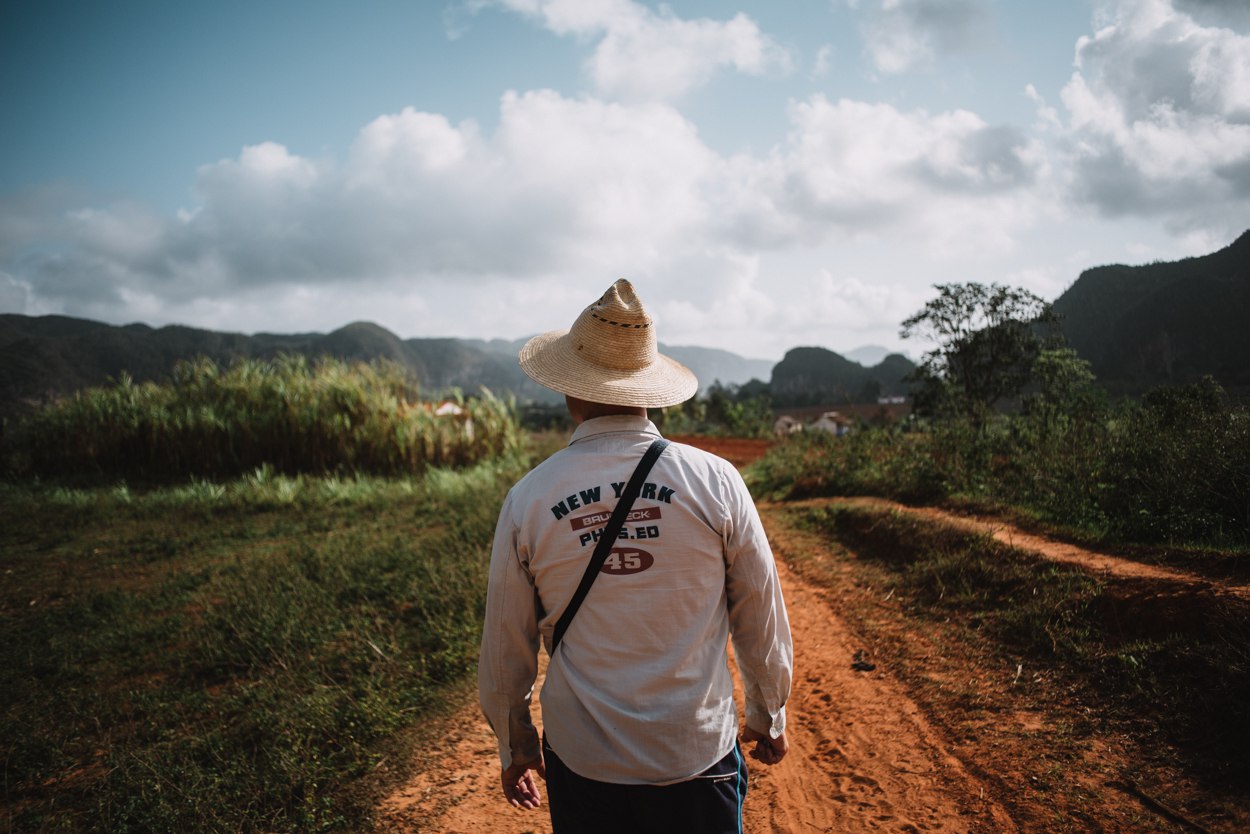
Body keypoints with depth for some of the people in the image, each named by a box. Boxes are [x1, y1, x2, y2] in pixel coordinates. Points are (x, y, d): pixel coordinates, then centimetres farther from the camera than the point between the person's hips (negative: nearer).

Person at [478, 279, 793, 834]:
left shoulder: (528, 498, -9)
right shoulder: (715, 481, -12)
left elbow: (504, 647, 1)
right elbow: (761, 620, -2)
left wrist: (515, 746, 17)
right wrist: (769, 717, 15)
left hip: (580, 761, 1)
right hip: (697, 756, -1)